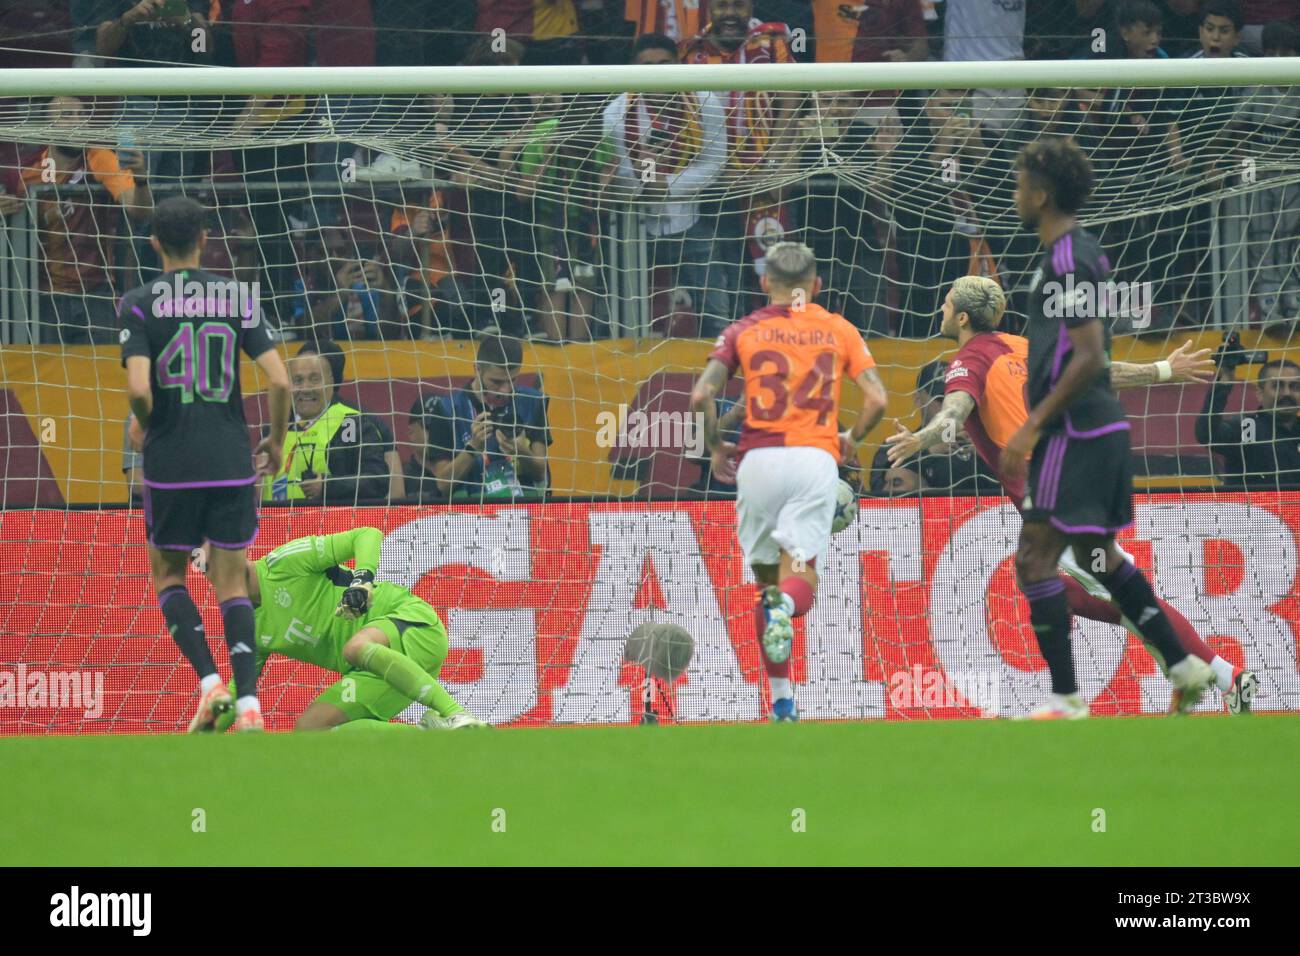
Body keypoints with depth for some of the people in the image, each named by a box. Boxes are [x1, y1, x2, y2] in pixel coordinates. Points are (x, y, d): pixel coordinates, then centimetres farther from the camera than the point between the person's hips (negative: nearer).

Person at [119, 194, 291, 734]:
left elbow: (139, 388, -16)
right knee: (232, 584, 9)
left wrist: (142, 426, 7)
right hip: (232, 462, 2)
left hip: (170, 463, -2)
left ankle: (209, 680, -2)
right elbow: (278, 381, -3)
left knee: (168, 573, 17)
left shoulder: (138, 305, -4)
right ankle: (248, 701, -7)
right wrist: (276, 441, 14)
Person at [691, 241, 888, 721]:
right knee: (801, 574, -4)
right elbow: (876, 398, 2)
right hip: (815, 460, -1)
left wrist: (716, 447, 13)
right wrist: (851, 439, 20)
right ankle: (785, 606, -42)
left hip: (758, 460, 1)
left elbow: (702, 396, -2)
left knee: (766, 578, 12)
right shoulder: (839, 330, 12)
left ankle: (781, 700, 11)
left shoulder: (744, 331, 10)